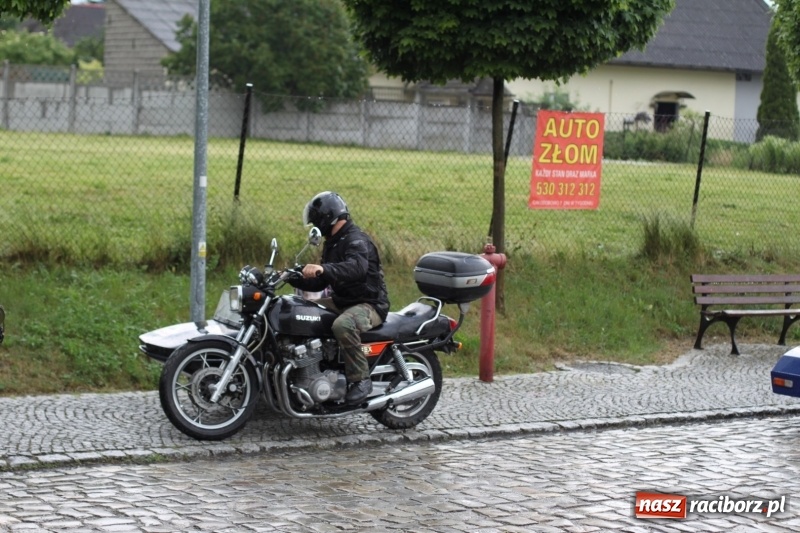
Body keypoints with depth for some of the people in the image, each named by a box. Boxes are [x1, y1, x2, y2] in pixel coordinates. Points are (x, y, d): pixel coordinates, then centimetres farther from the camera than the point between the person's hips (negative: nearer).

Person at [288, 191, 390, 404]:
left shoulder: (356, 240, -16)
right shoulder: (333, 243, 16)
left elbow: (357, 267, -39)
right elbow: (319, 283, 20)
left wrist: (323, 269, -52)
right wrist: (292, 278, 6)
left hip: (369, 305, -10)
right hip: (342, 302, 10)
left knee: (343, 325, -39)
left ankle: (361, 379, -28)